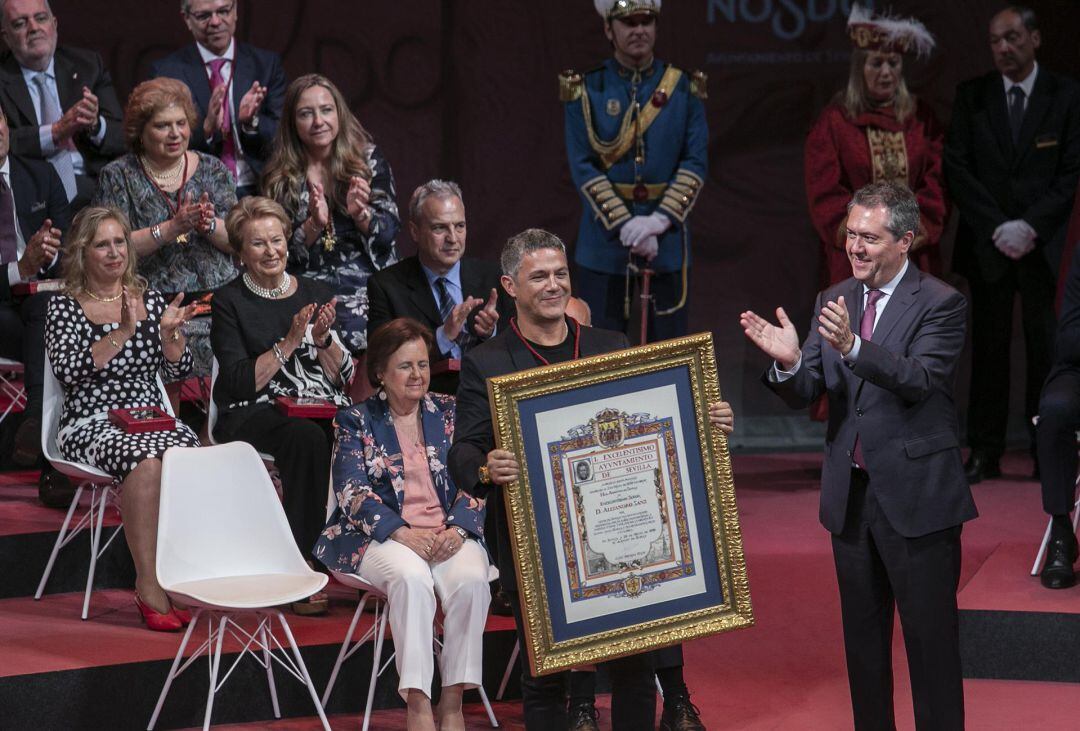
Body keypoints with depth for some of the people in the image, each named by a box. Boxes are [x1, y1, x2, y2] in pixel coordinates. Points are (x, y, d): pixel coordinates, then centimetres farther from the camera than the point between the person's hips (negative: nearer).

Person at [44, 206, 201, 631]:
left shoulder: (150, 300, 18)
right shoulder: (65, 307, 7)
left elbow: (179, 372, 14)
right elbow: (69, 371, -10)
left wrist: (169, 334, -6)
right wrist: (124, 333, -16)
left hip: (152, 419, 3)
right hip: (91, 424, -3)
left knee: (187, 455, -34)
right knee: (144, 459, -37)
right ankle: (150, 588, -35)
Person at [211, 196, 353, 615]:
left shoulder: (316, 294, 16)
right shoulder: (230, 302, 5)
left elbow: (345, 377, 12)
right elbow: (240, 384, -6)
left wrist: (323, 338, -5)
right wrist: (289, 343, -11)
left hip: (322, 409, 4)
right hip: (253, 413, -3)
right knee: (308, 437, -36)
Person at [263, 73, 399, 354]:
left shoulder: (369, 159, 5)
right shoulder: (279, 178, 5)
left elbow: (388, 232, 3)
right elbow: (281, 253, 3)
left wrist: (361, 214, -17)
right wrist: (314, 224, -15)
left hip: (367, 287, 0)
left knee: (355, 329, -29)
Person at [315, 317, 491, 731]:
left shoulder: (449, 413, 14)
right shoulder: (356, 421, 7)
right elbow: (352, 491, -5)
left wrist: (456, 530, -14)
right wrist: (403, 534, -21)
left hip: (450, 535, 2)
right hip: (381, 537, -2)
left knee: (471, 578, -31)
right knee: (411, 576, -36)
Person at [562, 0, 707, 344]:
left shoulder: (684, 88, 4)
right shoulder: (586, 90, -1)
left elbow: (696, 162, -1)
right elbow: (583, 167, -6)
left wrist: (661, 220, -15)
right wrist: (626, 226, -15)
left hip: (668, 239, 1)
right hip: (605, 239, -1)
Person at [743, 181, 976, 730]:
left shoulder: (939, 304, -10)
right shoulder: (832, 302, 7)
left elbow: (920, 379, -25)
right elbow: (803, 394, 1)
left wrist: (853, 346, -40)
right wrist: (788, 361, -23)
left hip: (917, 498, -6)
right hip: (850, 497, 6)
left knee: (931, 640, 0)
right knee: (862, 640, 16)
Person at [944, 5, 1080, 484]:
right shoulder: (972, 95, 6)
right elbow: (957, 168, 2)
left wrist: (1031, 226, -12)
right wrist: (997, 227, -8)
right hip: (987, 243, 1)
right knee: (989, 348, 2)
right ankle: (985, 453, 4)